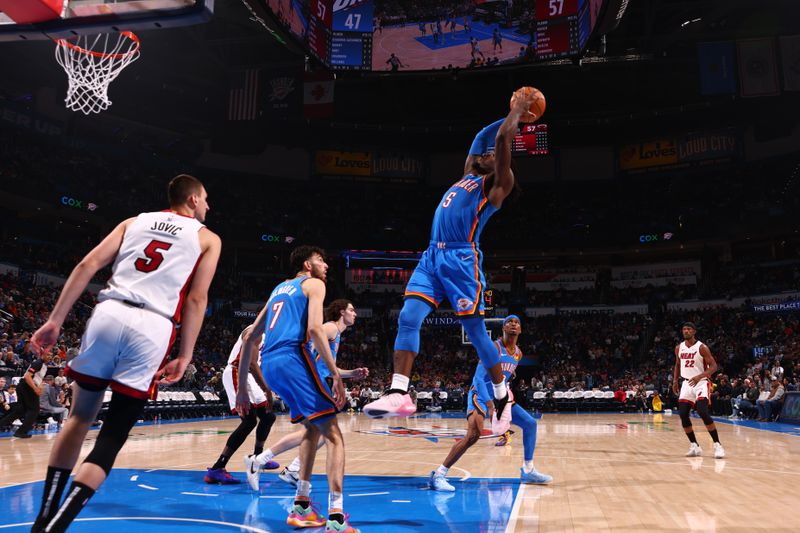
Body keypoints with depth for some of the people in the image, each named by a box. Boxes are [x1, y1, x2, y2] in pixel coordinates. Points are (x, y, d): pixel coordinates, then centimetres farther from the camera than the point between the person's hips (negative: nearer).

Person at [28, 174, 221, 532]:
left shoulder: (135, 221, 22)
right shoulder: (208, 238, 14)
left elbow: (87, 266, 10)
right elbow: (196, 299, 3)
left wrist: (55, 320, 8)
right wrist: (184, 357, 4)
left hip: (108, 314, 3)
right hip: (152, 328, -3)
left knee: (80, 415, 20)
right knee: (113, 435, 4)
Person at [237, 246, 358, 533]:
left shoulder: (279, 289, 29)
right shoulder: (313, 284, 8)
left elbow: (250, 338, 25)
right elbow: (314, 329, -12)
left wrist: (242, 386, 27)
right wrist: (336, 375, -14)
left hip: (268, 365, 8)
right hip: (293, 358, -8)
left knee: (313, 427, 23)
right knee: (332, 434, -5)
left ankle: (301, 506, 19)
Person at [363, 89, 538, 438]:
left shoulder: (495, 184, 4)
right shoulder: (468, 176, 25)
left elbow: (501, 139, -6)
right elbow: (481, 139, 35)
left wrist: (517, 112, 9)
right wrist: (513, 112, 37)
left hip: (461, 259, -7)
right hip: (433, 256, 7)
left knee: (475, 330, -3)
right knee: (408, 319, -9)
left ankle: (502, 396, 14)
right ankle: (399, 394, -12)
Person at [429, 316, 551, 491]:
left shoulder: (518, 354, 7)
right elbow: (478, 378, -24)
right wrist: (490, 405, -33)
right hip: (481, 396, -8)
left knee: (530, 423, 6)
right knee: (474, 435, -27)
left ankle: (528, 471, 19)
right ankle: (438, 475, -23)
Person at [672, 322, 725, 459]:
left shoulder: (702, 347, -12)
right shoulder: (679, 348, 6)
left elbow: (713, 366, -14)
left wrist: (699, 376, -28)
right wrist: (675, 381, 11)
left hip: (701, 383, -6)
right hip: (686, 383, 6)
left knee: (703, 412, -22)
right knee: (683, 415, -2)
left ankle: (717, 445, -13)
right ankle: (695, 446, 10)